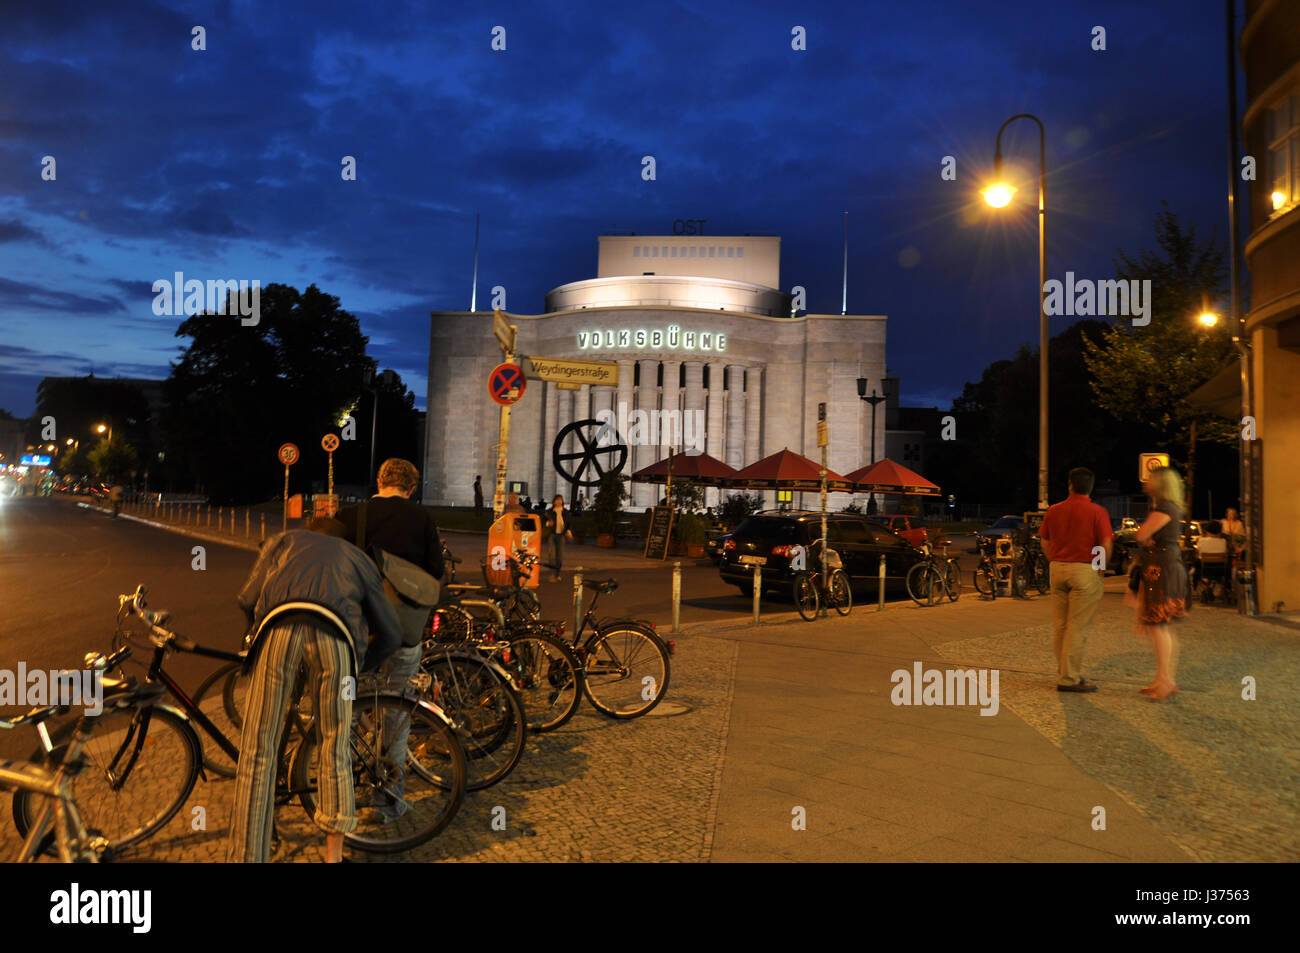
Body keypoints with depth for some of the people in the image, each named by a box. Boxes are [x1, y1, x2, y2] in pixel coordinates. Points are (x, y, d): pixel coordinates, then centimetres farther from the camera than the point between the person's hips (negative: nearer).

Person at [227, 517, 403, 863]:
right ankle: (333, 852, 24)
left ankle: (248, 855, 11)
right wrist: (360, 666, 46)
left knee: (258, 750, 9)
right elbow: (391, 635, 30)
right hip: (336, 632, 1)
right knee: (335, 746, 16)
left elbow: (247, 600, 23)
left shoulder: (284, 540, 37)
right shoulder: (359, 558, 36)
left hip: (279, 625, 0)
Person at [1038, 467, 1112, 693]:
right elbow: (1106, 545, -11)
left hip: (1057, 569, 5)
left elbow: (1045, 542, 11)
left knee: (1059, 626, 12)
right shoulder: (1097, 512, -7)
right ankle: (1069, 679, 0)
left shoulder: (1054, 510, 7)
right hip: (1085, 570, -5)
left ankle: (1065, 672, 21)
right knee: (1078, 627, -2)